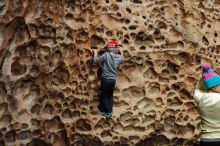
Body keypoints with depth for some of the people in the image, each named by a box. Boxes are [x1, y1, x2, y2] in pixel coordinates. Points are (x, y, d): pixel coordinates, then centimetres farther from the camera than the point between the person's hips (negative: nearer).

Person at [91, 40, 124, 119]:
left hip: (105, 79, -4)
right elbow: (122, 59, 23)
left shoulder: (105, 55, -14)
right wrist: (121, 52, 29)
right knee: (110, 96, 18)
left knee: (104, 96, 9)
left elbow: (95, 61, -12)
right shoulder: (119, 57, -2)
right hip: (113, 79, 4)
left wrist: (95, 52, 3)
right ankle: (110, 111, 21)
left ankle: (107, 112, 7)